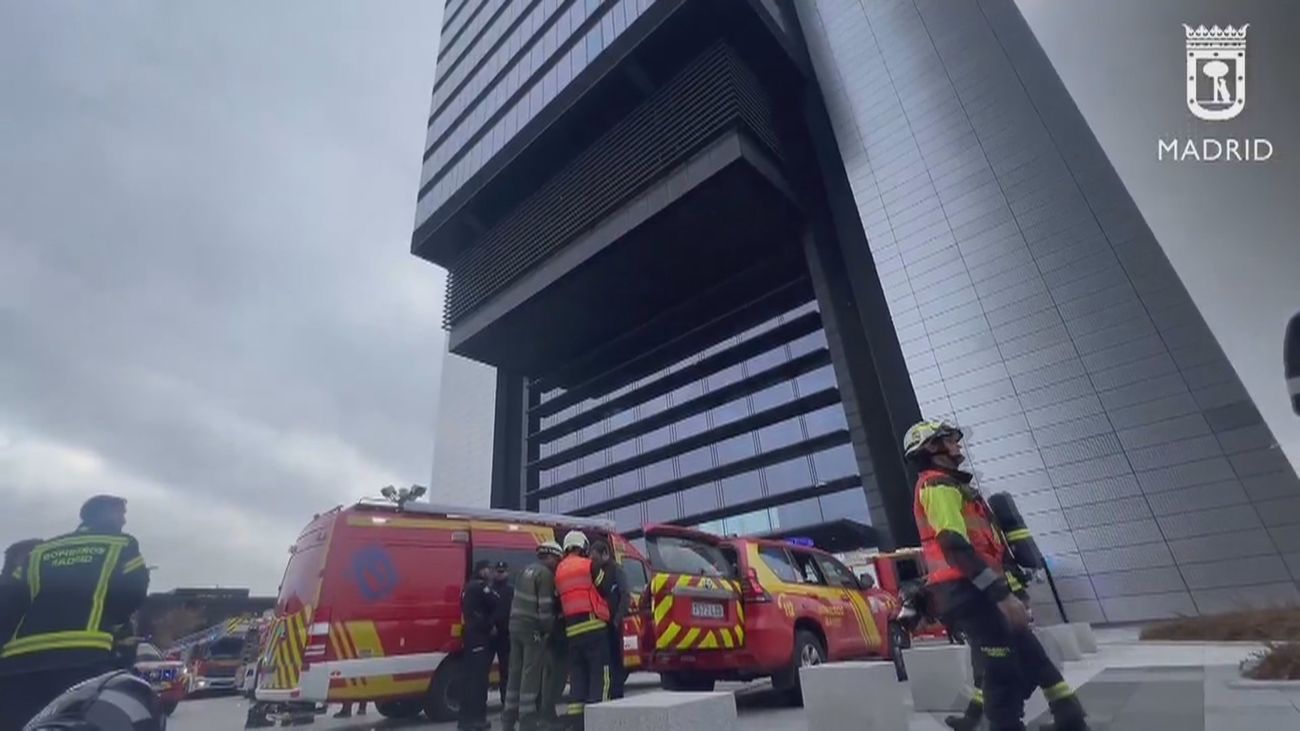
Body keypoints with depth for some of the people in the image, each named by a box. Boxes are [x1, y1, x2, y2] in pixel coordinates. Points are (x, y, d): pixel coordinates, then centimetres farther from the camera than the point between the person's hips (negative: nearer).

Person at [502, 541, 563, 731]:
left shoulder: (528, 571, 14)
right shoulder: (545, 574, -13)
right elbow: (545, 607, -17)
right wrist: (549, 627, -6)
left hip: (515, 625, 9)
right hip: (533, 629, -9)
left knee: (515, 673, 15)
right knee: (530, 675, -2)